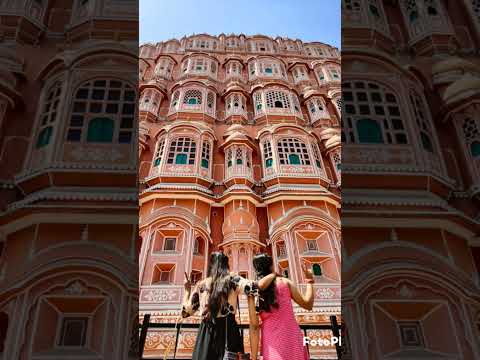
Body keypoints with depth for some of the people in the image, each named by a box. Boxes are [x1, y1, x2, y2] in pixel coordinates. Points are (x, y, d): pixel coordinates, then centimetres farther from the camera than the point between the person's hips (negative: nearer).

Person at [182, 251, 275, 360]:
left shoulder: (201, 285, 9)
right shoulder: (232, 279, 2)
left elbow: (186, 312, 11)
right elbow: (258, 286, -12)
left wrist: (187, 289, 25)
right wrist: (273, 275, 6)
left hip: (205, 334, 2)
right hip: (228, 330, -2)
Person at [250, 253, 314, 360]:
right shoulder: (285, 282, 0)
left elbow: (254, 327, -2)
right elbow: (307, 304, 5)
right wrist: (309, 281, 16)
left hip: (272, 341, 0)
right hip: (292, 338, 0)